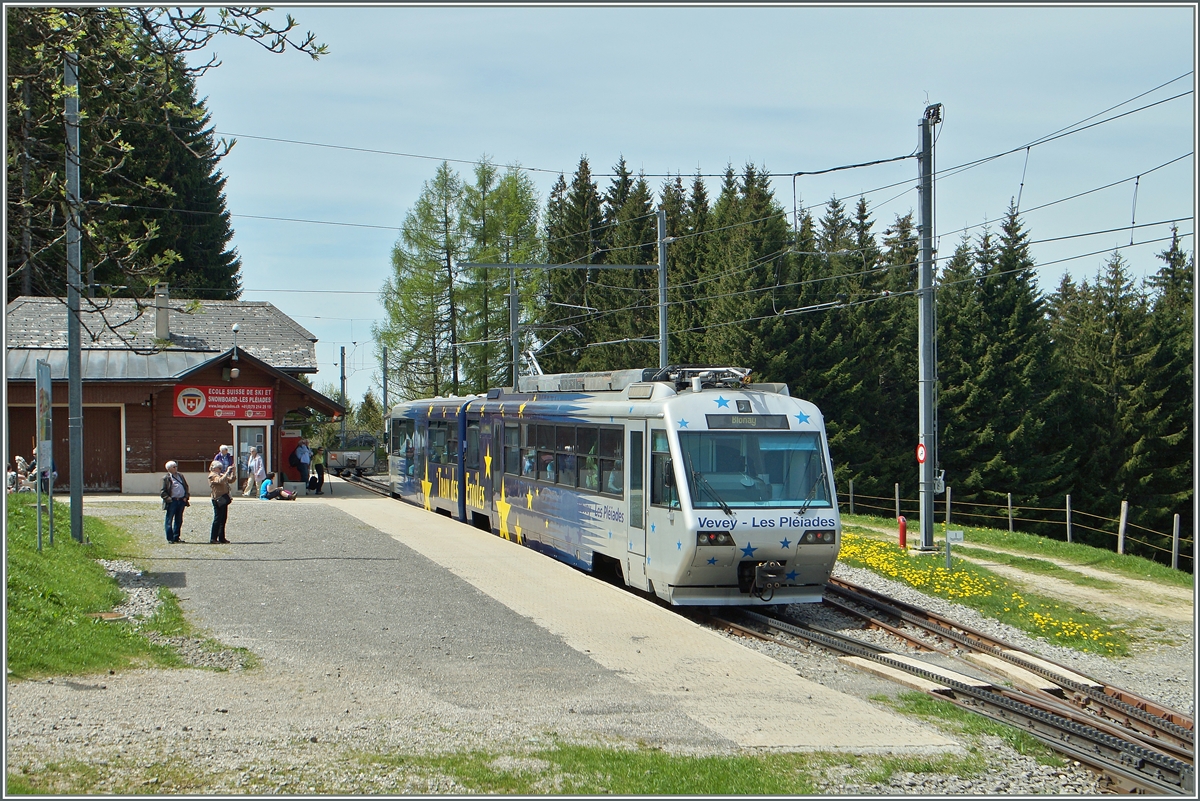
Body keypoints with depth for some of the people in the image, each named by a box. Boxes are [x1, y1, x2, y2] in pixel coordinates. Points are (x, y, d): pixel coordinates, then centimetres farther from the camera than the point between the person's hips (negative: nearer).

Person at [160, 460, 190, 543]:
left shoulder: (181, 476, 14)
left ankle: (176, 537, 20)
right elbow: (163, 492, -5)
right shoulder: (166, 478, -4)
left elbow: (186, 487, 18)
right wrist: (168, 499, -16)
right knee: (169, 520, -1)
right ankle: (170, 538, 5)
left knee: (179, 520, 11)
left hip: (181, 500, 5)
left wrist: (186, 496, 4)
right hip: (172, 501, -5)